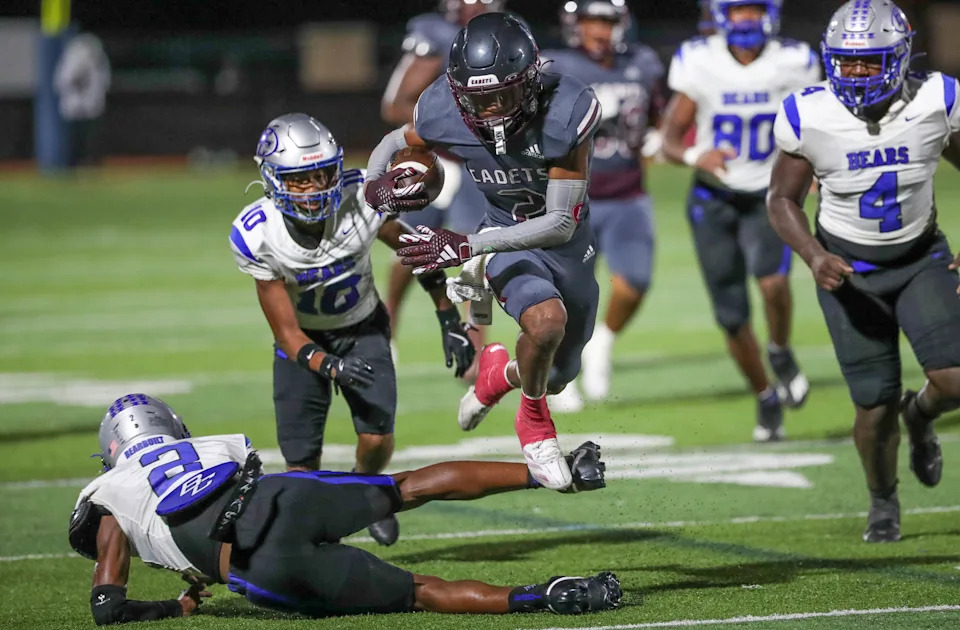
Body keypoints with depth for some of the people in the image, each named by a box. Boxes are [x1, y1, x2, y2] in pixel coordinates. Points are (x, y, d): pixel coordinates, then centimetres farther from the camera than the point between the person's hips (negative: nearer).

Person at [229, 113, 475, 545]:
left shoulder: (359, 200, -27)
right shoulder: (258, 235, -26)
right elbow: (286, 331, -20)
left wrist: (450, 322, -5)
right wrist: (328, 366, -38)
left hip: (362, 328, 0)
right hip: (304, 340, 0)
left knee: (377, 438, -17)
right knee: (301, 460, -8)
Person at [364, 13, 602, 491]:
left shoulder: (565, 114, -32)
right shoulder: (442, 115, -24)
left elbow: (561, 223, -28)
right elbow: (394, 143, 2)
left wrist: (466, 246, -35)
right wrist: (375, 186, -22)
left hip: (567, 241, 1)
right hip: (508, 239, -1)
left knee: (556, 378, 16)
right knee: (546, 321, -33)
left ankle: (499, 373, 52)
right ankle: (534, 423, -5)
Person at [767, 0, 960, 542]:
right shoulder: (810, 117, -15)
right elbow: (783, 199, -2)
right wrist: (815, 257, -20)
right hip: (849, 268, -1)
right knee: (875, 405, -3)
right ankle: (883, 503, 28)